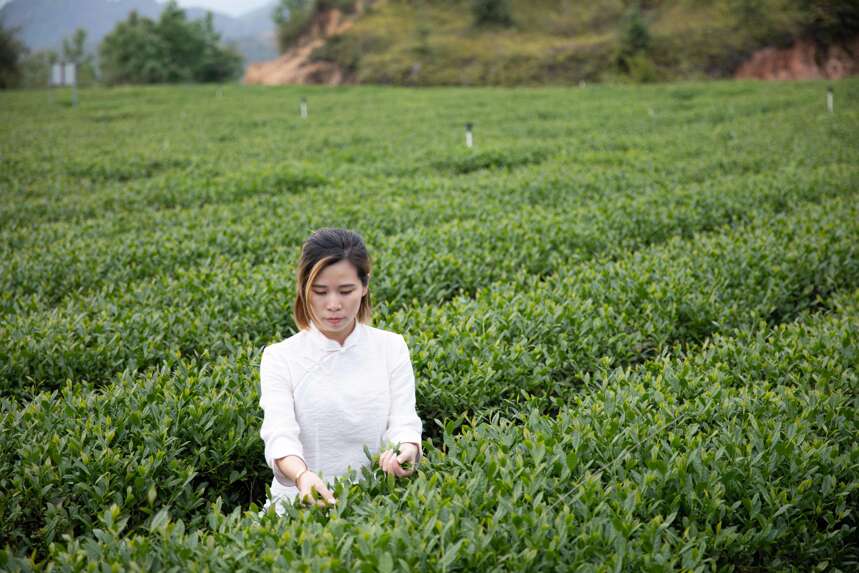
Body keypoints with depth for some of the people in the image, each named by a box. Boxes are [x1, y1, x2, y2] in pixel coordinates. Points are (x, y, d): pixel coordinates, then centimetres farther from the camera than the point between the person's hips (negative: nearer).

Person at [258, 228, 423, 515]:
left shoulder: (392, 348, 6)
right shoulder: (279, 358, 1)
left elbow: (404, 423, -3)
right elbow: (279, 435, -13)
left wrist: (405, 451, -28)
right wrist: (302, 476, -35)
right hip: (303, 502, -1)